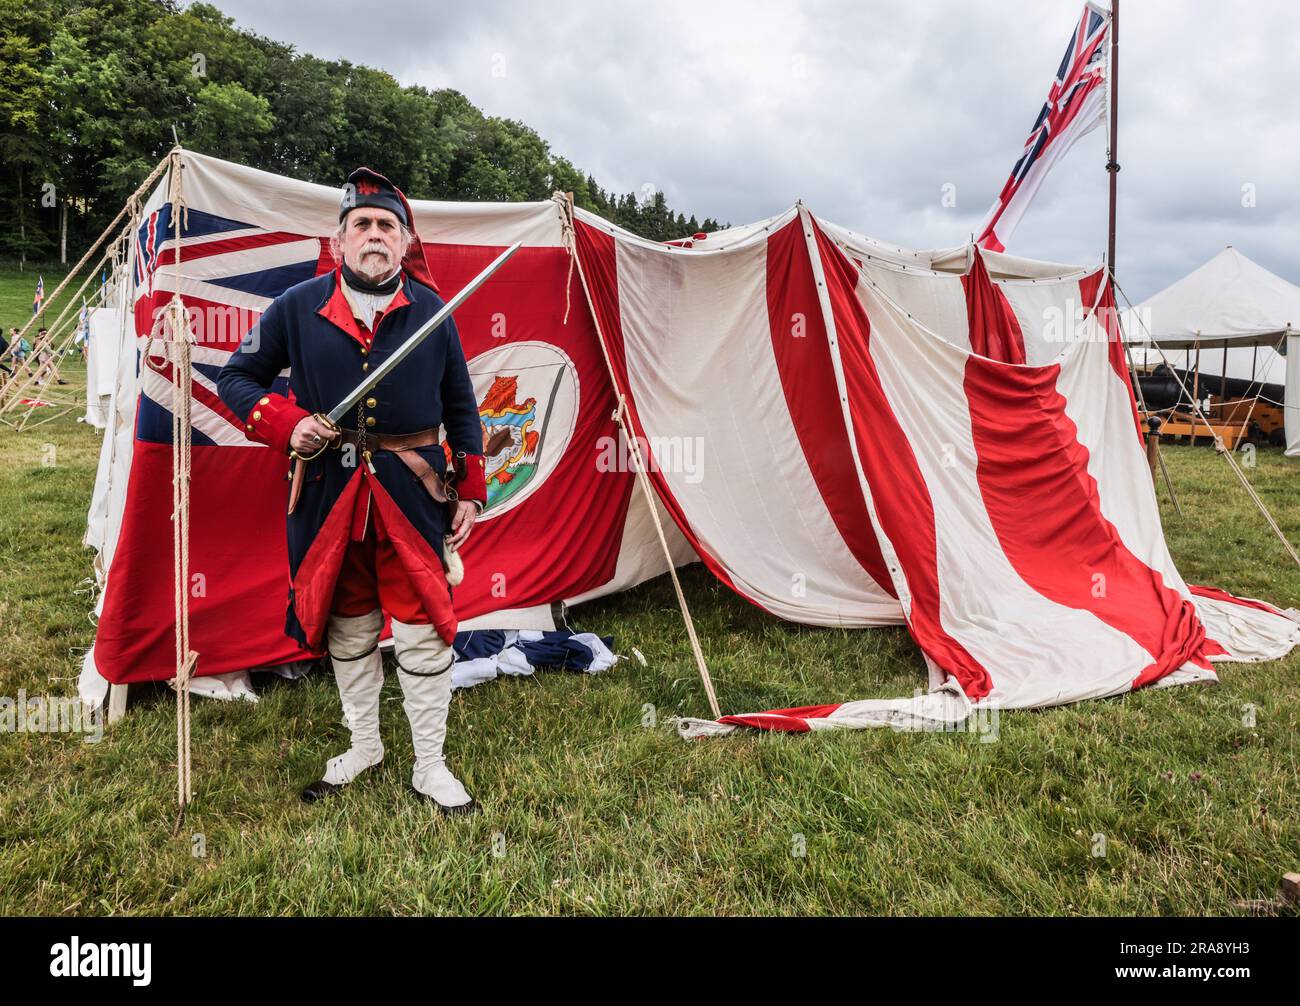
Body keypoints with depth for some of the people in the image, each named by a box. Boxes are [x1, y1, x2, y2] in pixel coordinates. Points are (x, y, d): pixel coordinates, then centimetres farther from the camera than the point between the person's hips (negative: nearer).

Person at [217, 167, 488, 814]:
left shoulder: (431, 311, 1)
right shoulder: (298, 307, 0)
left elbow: (461, 408, 7)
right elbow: (236, 376, 10)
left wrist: (469, 492, 4)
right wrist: (285, 426, -9)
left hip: (413, 489, -1)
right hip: (329, 489, 2)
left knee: (422, 628, 1)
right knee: (345, 624, 14)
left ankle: (430, 766, 18)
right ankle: (363, 745, 36)